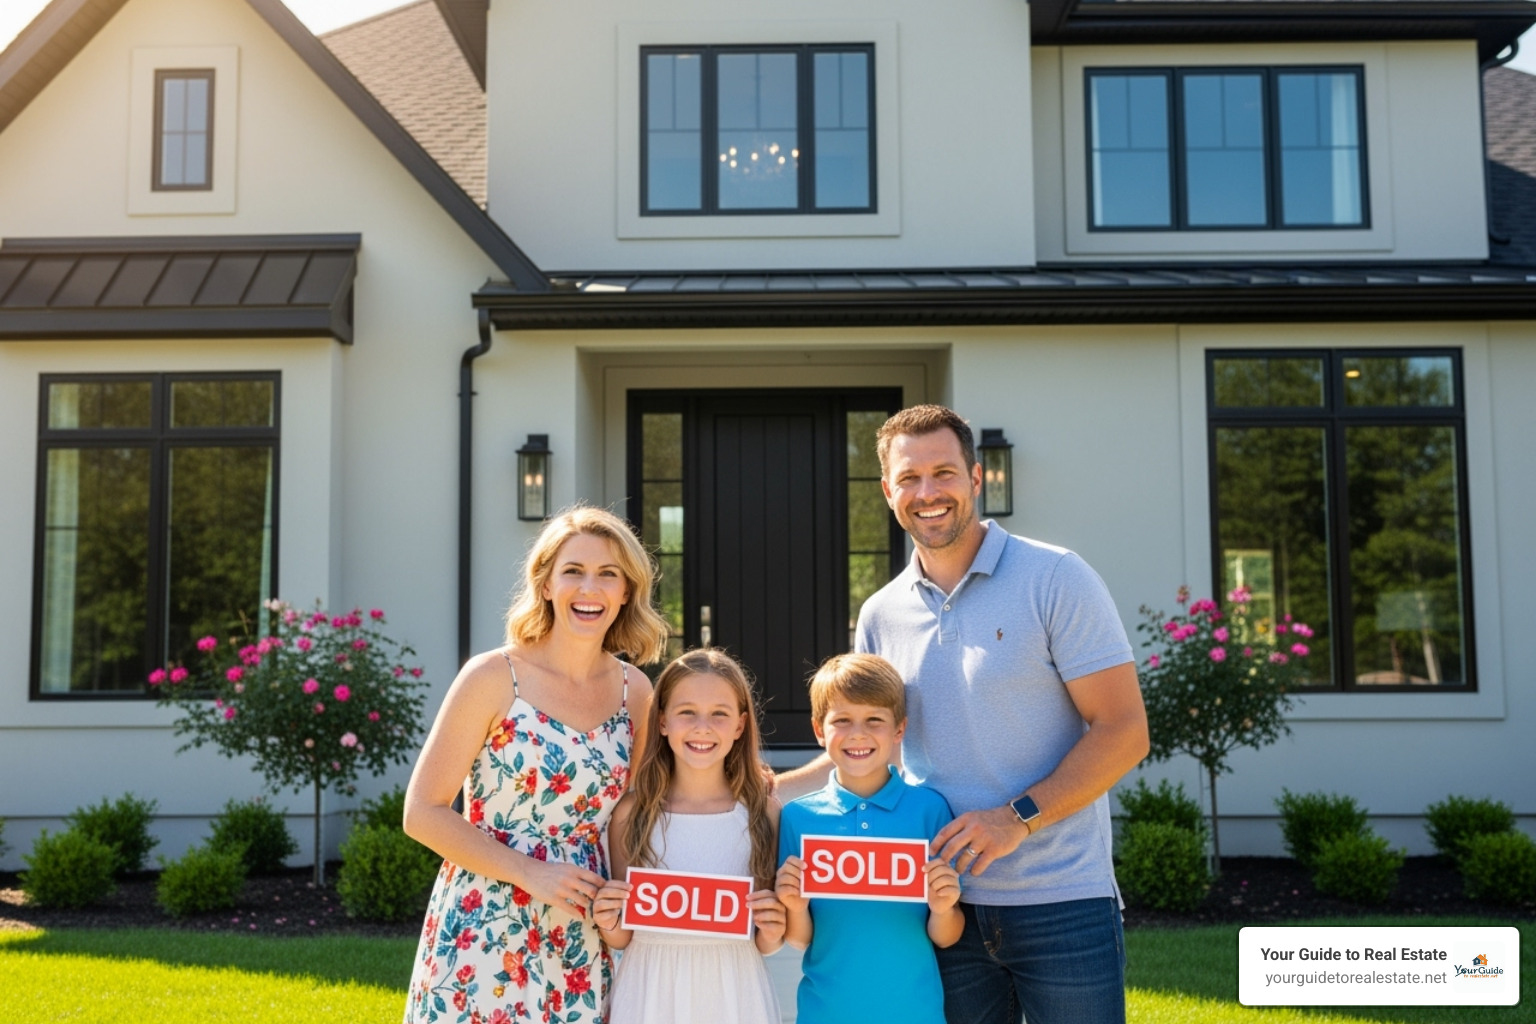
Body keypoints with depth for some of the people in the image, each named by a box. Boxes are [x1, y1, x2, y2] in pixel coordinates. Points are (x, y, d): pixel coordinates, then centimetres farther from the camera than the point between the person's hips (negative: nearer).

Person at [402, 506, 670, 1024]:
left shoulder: (635, 691, 2)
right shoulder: (494, 677, -11)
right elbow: (424, 812, -10)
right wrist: (530, 873, -17)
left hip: (579, 946, 4)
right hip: (482, 934, -4)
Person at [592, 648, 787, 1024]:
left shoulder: (764, 811, -5)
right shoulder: (632, 812, -5)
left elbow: (765, 945, 4)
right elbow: (621, 938, 4)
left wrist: (772, 933, -17)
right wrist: (609, 925, -17)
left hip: (733, 991, 0)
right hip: (651, 990, 0)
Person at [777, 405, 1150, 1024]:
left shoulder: (1055, 579, -5)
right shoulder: (880, 615, 9)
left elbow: (1124, 732, -9)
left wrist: (1018, 817, -17)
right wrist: (763, 789, 4)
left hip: (1061, 903, -4)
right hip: (942, 904, 4)